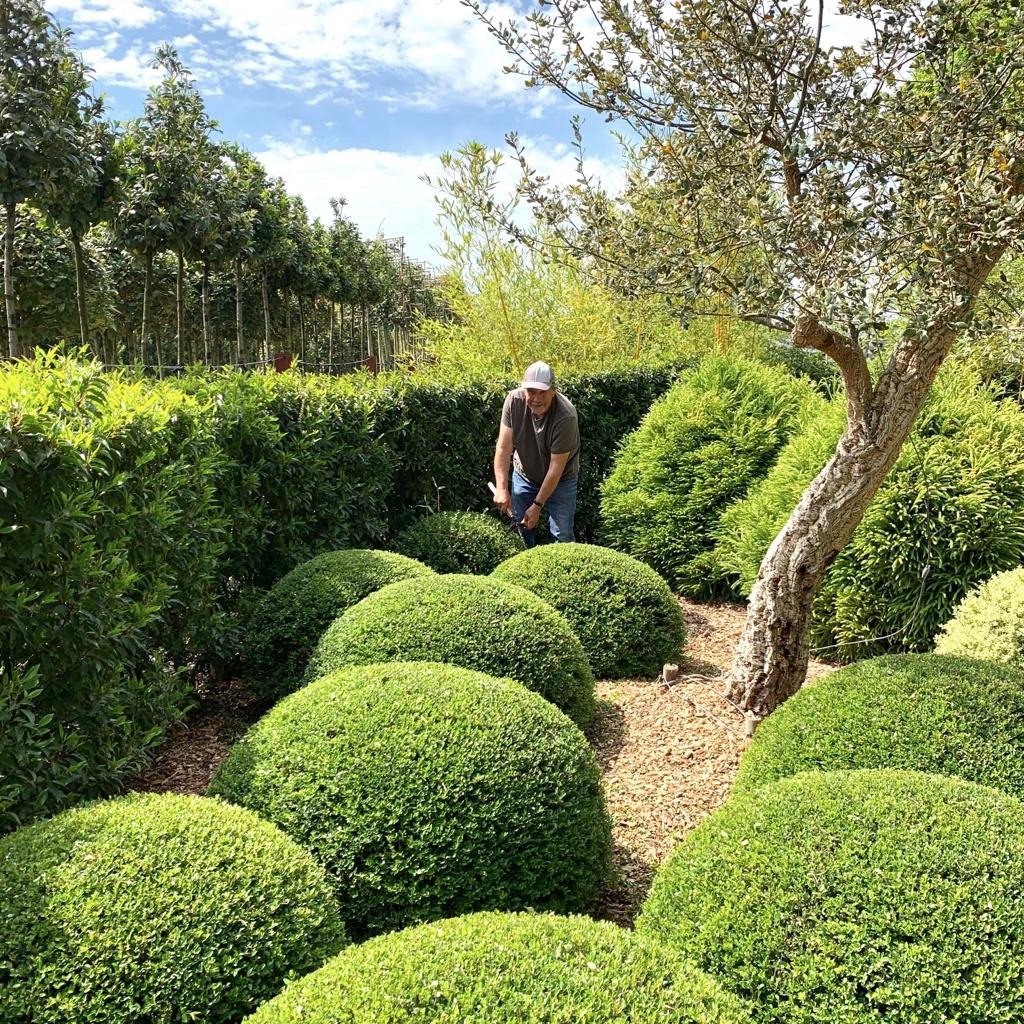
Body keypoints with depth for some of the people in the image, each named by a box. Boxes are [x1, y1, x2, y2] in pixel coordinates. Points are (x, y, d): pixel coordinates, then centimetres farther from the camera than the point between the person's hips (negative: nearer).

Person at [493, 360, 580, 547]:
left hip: (560, 480, -3)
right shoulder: (514, 400, -23)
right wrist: (502, 489, -27)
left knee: (562, 537, -2)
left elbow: (556, 468, -27)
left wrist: (537, 505, -23)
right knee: (519, 531, 12)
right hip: (524, 475, 3)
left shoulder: (566, 417, -32)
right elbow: (503, 447, -21)